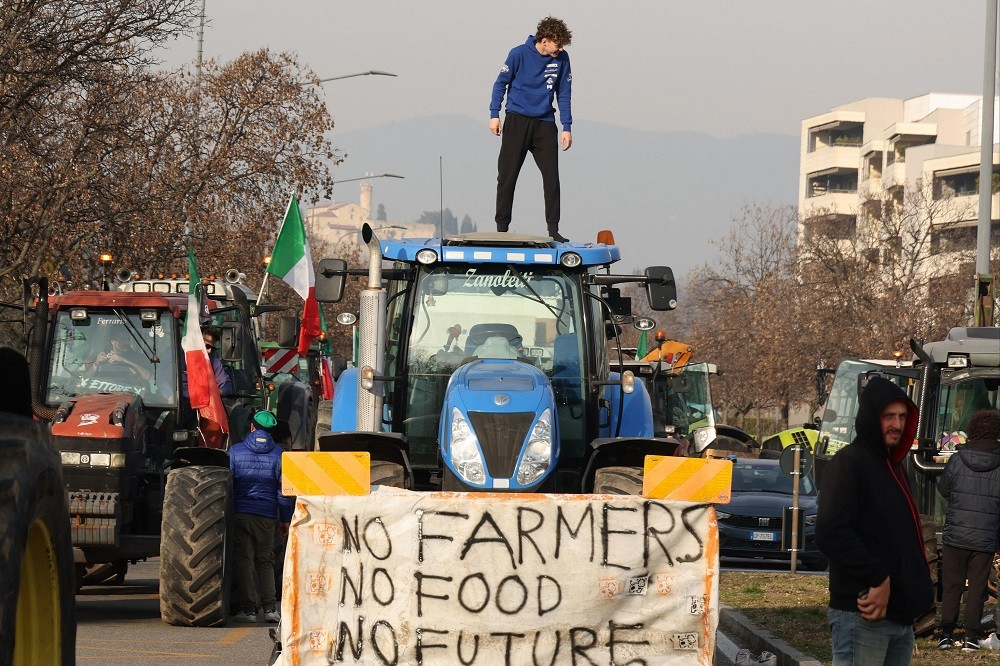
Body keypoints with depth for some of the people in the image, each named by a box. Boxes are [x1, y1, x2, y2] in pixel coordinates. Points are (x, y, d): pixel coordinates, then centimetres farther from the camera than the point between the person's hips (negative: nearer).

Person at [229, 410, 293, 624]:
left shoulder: (235, 451, 2)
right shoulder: (278, 454, 3)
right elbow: (283, 488, 4)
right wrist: (285, 519, 10)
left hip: (240, 513, -1)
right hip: (266, 516, 1)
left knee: (243, 560, 2)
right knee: (265, 562, 12)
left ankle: (247, 608, -3)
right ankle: (269, 607, 2)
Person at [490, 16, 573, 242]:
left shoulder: (561, 59, 1)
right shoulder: (519, 54, -7)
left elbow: (564, 94, 8)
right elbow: (501, 83, 2)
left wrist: (567, 127, 5)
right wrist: (494, 114, -4)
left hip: (545, 124, 3)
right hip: (517, 121, -3)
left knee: (551, 176, -2)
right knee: (507, 176, -2)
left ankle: (553, 229, 2)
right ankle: (501, 227, 4)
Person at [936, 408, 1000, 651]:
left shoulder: (958, 460, -6)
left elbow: (943, 489, 8)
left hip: (955, 535, 0)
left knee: (951, 586, 9)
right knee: (977, 587, 7)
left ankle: (946, 633, 5)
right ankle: (972, 636, 5)